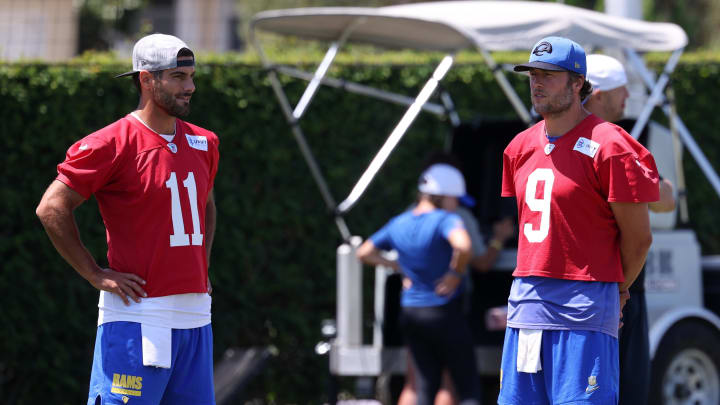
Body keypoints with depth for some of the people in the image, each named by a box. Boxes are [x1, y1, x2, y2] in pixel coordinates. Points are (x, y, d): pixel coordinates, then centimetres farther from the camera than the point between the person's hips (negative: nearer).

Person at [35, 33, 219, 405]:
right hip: (138, 315, -7)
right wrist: (96, 275, -11)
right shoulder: (112, 145, -9)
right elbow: (52, 209, -11)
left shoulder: (203, 144, 13)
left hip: (195, 314, 7)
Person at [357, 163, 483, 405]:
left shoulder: (399, 224, 6)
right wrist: (456, 273, -19)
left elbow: (364, 253, 16)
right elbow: (463, 246, -37)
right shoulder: (445, 220, -16)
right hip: (445, 312, -7)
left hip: (411, 312, 7)